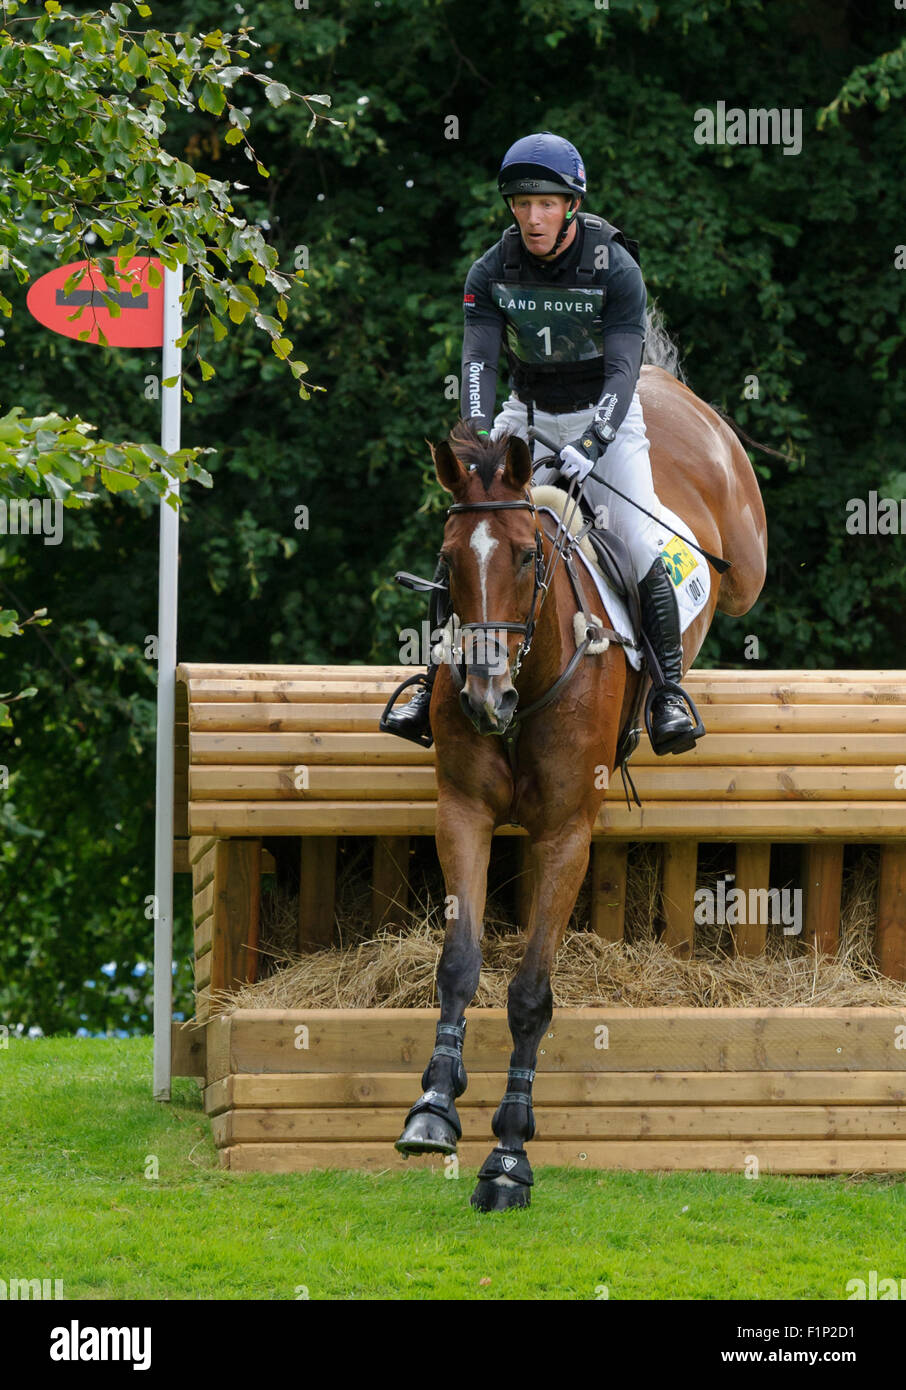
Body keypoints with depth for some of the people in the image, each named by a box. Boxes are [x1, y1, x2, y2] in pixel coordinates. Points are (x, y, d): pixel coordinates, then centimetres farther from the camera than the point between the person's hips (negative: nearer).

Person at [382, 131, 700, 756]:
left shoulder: (616, 269, -18)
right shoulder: (492, 271, -10)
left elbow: (623, 368, -25)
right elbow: (478, 360, -17)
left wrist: (592, 446, -39)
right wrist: (478, 438, -35)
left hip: (605, 416, -3)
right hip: (529, 415, 3)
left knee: (644, 548, -17)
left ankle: (668, 689, -9)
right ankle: (434, 685, 1)